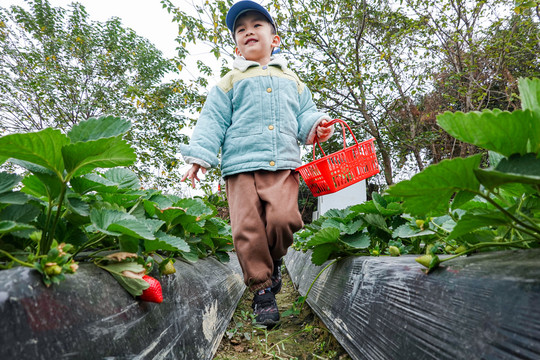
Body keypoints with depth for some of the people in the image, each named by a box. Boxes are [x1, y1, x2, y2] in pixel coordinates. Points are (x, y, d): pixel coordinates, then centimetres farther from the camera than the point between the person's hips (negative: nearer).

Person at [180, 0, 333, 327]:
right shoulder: (230, 82, 18)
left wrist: (316, 126, 0)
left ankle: (274, 260, 13)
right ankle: (262, 291, 9)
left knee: (283, 219, -20)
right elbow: (213, 121, 11)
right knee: (247, 229, -9)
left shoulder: (292, 81, 25)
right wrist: (200, 155, -2)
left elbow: (304, 115, 24)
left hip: (283, 165, 1)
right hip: (241, 165, 0)